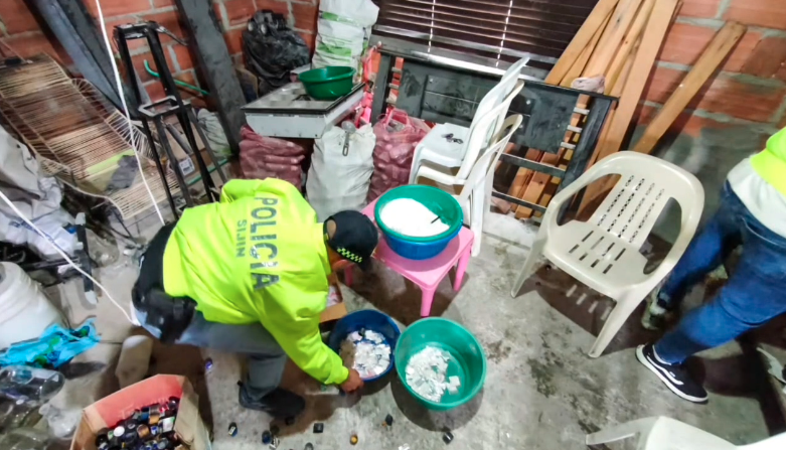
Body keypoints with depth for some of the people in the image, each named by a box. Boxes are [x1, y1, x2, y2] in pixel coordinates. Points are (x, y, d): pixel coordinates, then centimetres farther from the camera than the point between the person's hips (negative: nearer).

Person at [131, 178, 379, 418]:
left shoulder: (289, 197, -15)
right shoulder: (298, 294, -28)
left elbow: (232, 189, 1)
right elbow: (304, 347, -9)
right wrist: (341, 376, 10)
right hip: (165, 309, -7)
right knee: (276, 340, -1)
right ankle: (259, 396, 31)